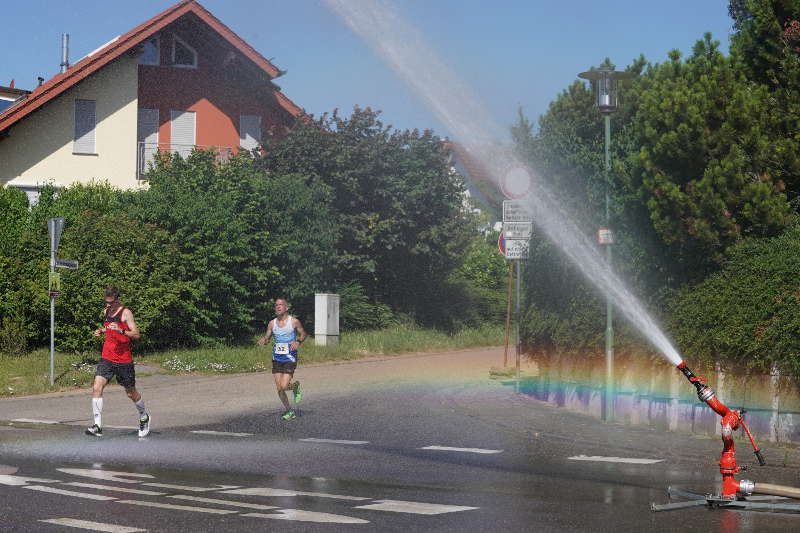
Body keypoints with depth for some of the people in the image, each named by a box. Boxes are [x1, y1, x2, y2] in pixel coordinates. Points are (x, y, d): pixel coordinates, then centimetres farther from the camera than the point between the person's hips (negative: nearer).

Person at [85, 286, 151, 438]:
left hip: (124, 360, -5)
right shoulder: (106, 311, 10)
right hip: (107, 358, 5)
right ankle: (98, 426, -16)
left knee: (131, 393, 10)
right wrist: (102, 331, 9)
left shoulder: (125, 313, -10)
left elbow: (136, 335, -16)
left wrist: (120, 330, -31)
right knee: (96, 388, -15)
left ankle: (144, 417, 38)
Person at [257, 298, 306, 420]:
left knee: (284, 386, -15)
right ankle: (289, 411, 20)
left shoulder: (294, 322, -5)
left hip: (290, 358, -4)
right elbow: (267, 337, 12)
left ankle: (296, 386, 20)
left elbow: (303, 334, 7)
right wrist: (263, 340, -12)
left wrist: (298, 342, -14)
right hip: (276, 358, 4)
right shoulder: (272, 323, 4)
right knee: (279, 389, 2)